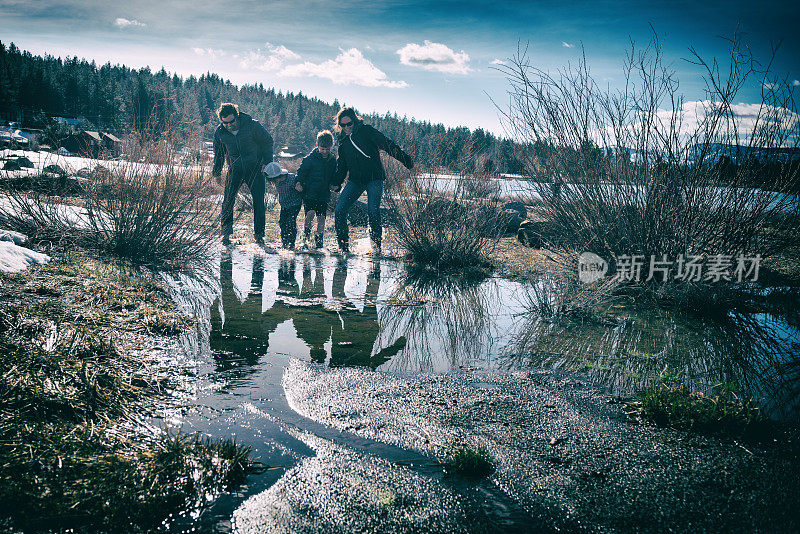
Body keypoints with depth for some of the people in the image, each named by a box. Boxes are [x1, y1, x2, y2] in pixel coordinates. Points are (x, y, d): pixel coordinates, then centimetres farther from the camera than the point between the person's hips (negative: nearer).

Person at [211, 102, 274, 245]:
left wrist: (267, 163, -8)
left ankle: (259, 235, 5)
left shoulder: (252, 125, -16)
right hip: (234, 169, 2)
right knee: (227, 200, -7)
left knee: (258, 202, -6)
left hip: (254, 168, -2)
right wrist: (217, 171, 16)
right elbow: (219, 152, 12)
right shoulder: (219, 132, -6)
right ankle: (226, 232, 8)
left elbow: (267, 142, -3)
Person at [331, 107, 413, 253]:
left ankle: (376, 243, -3)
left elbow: (387, 144, -10)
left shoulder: (366, 131, -3)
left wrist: (405, 159, -18)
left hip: (374, 178, -5)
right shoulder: (343, 140, 14)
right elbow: (342, 164, 23)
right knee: (339, 210, -8)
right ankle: (343, 244, 5)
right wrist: (337, 183, 14)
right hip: (355, 180, 5)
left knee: (373, 211, -20)